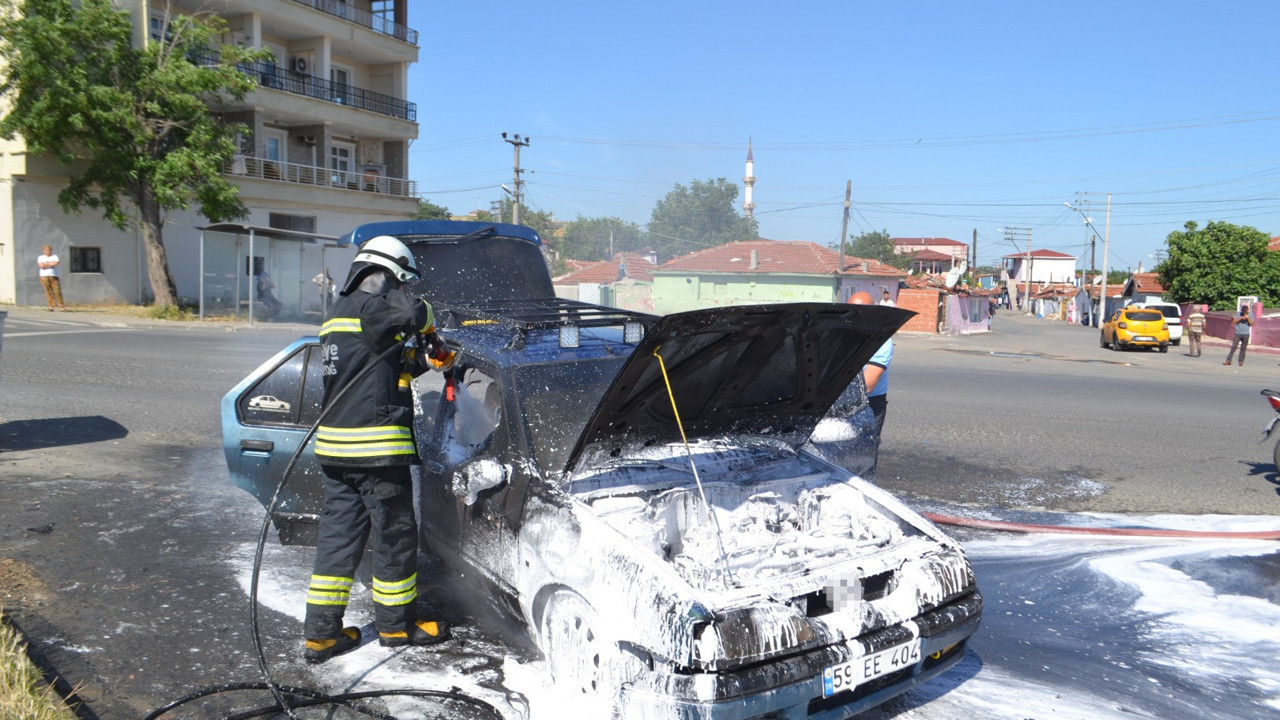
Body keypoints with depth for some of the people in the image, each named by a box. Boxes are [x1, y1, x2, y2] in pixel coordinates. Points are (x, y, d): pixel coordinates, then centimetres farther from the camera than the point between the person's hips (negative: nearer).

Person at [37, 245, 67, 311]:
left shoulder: (54, 257, 10)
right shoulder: (41, 257, 11)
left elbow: (56, 263, -9)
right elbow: (41, 266, -6)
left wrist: (46, 264, -3)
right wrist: (51, 264, -2)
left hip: (54, 276, 0)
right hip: (44, 276, 0)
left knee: (57, 291, -6)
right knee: (48, 291, -3)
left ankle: (62, 306, -4)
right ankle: (51, 306, 0)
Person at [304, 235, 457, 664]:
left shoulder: (337, 316, 21)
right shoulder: (371, 306, -9)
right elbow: (414, 311, -28)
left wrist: (428, 362, 24)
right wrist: (431, 332, -7)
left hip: (335, 445, 9)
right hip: (376, 447, -9)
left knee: (338, 535, 12)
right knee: (395, 535, 5)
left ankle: (322, 630, 16)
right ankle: (397, 624, 19)